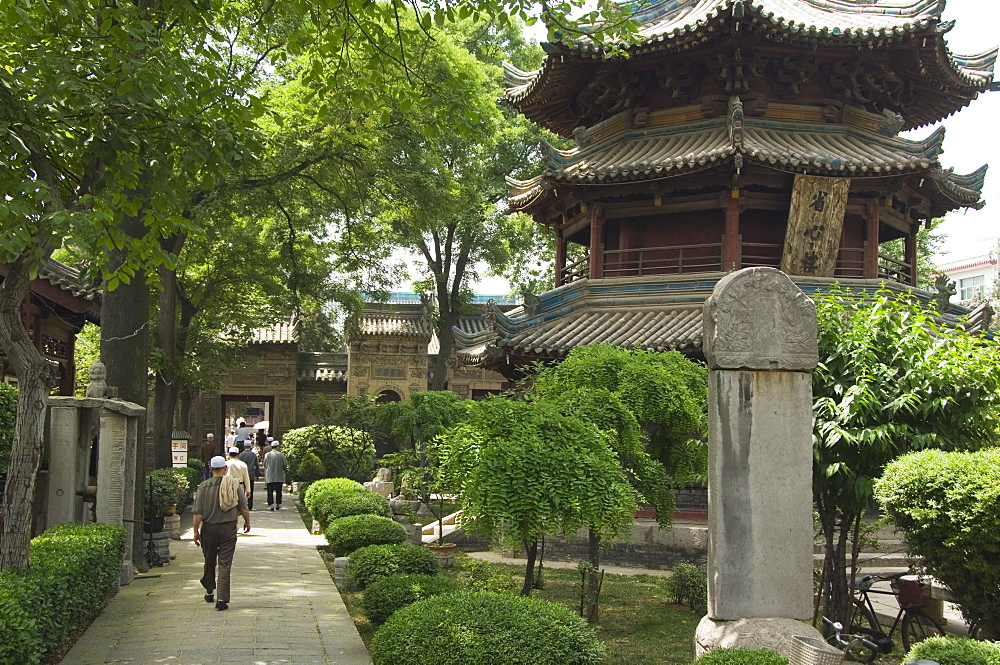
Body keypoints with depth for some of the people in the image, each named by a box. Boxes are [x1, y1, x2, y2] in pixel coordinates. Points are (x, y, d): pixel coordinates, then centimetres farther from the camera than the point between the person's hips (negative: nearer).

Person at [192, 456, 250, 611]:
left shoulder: (203, 486, -5)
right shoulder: (233, 484, -3)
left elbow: (197, 513, -7)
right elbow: (243, 508, 1)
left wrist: (196, 531, 1)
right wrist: (247, 522, 17)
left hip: (209, 528, 1)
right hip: (229, 528, -1)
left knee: (209, 561, 18)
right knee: (225, 563, 0)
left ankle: (210, 592, 34)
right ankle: (222, 598, -8)